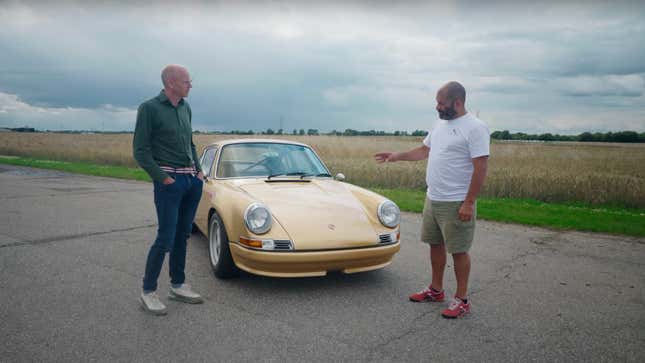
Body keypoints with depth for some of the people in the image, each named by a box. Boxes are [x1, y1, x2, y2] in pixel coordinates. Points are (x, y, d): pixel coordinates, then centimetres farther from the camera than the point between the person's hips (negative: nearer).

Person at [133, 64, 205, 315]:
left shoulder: (186, 108, 12)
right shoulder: (149, 108, -7)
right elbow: (140, 150, -8)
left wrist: (198, 171, 9)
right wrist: (162, 178, -13)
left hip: (192, 180, 6)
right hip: (169, 180, -6)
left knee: (182, 236, 11)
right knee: (166, 238, -6)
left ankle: (178, 286, 22)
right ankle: (148, 291, 9)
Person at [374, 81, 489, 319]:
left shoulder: (475, 128, -15)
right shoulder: (440, 124, 11)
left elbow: (480, 167, -18)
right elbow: (424, 150, 23)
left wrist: (469, 203, -21)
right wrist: (396, 156, 18)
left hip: (456, 204, -8)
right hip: (432, 199, 8)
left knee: (458, 251, 2)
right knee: (435, 244, 17)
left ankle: (462, 300, 16)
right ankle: (436, 290, 32)